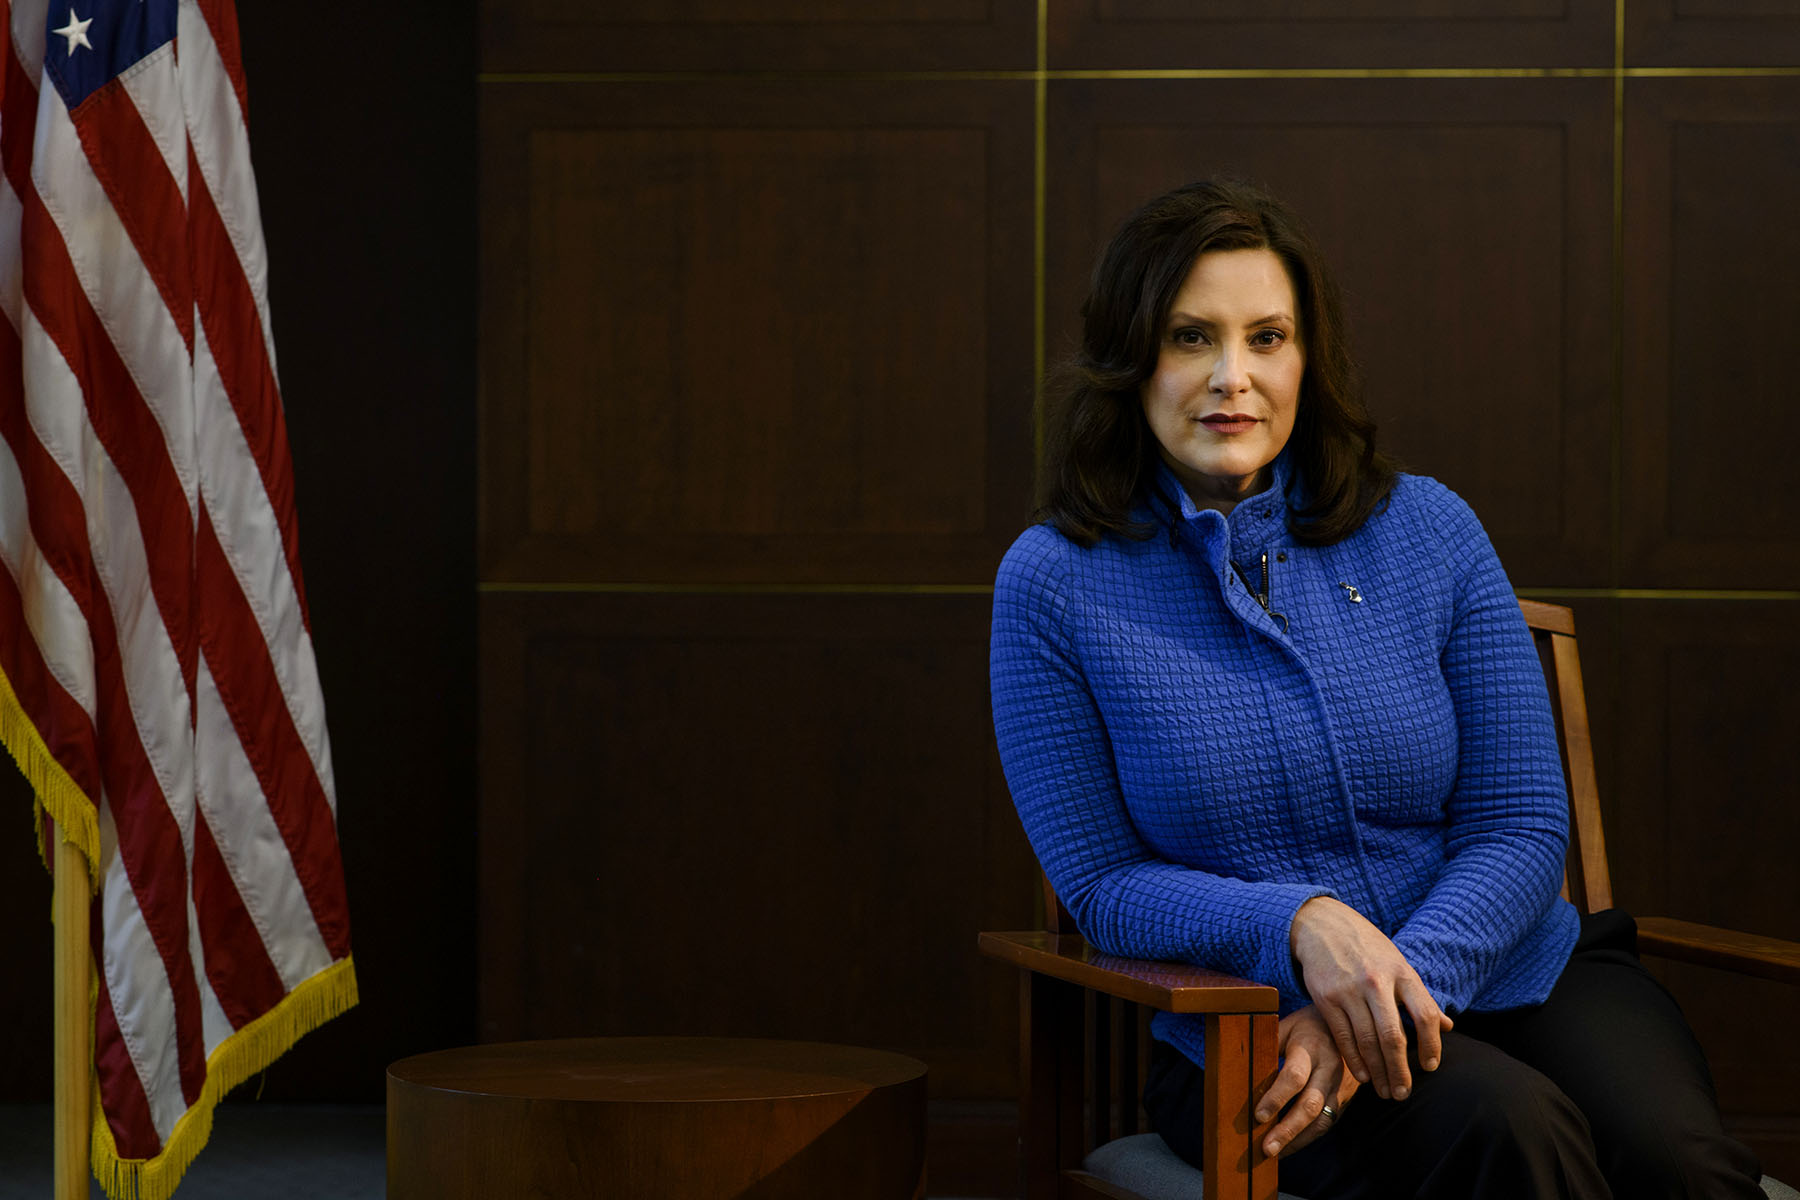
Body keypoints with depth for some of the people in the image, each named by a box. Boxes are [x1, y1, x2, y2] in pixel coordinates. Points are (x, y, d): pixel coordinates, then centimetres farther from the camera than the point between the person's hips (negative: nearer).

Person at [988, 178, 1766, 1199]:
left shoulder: (1426, 529, 4)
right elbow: (1105, 884, -1)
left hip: (1517, 974, 2)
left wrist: (1386, 996, -17)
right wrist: (1297, 925, -21)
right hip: (1250, 1029, -2)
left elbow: (1522, 825, 1)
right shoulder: (1055, 585, -2)